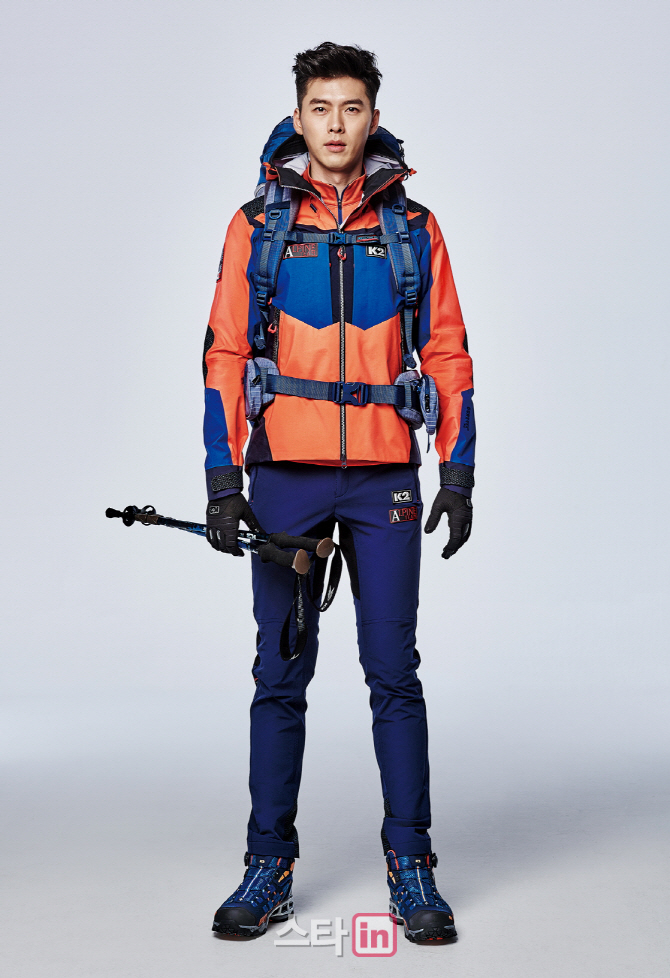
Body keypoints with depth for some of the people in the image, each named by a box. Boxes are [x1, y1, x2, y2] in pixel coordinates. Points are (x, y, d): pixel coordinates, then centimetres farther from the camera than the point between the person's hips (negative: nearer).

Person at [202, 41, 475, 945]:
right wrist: (222, 478, -5)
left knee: (394, 673, 2)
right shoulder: (258, 224, 6)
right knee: (281, 676, 5)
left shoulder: (412, 226, 7)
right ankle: (269, 867, 17)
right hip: (285, 473, 0)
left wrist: (459, 472, 0)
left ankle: (411, 866, 13)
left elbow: (447, 353, 8)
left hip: (384, 476, 0)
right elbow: (226, 352, 3)